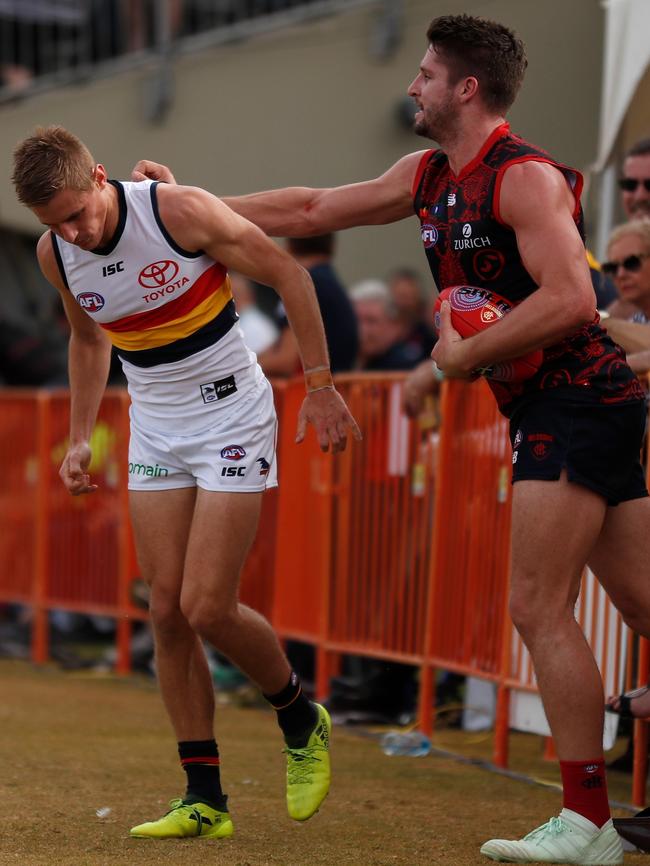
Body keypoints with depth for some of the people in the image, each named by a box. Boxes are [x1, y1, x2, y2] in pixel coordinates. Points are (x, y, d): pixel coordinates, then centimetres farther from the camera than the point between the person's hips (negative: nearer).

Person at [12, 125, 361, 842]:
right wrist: (79, 438, 13)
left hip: (231, 418, -6)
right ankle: (204, 798, 8)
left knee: (207, 608, -12)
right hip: (154, 428, 6)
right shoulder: (54, 254, -5)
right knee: (167, 612, 0)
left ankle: (301, 720, 17)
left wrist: (320, 387, -11)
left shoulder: (179, 210, -22)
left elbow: (289, 275, -12)